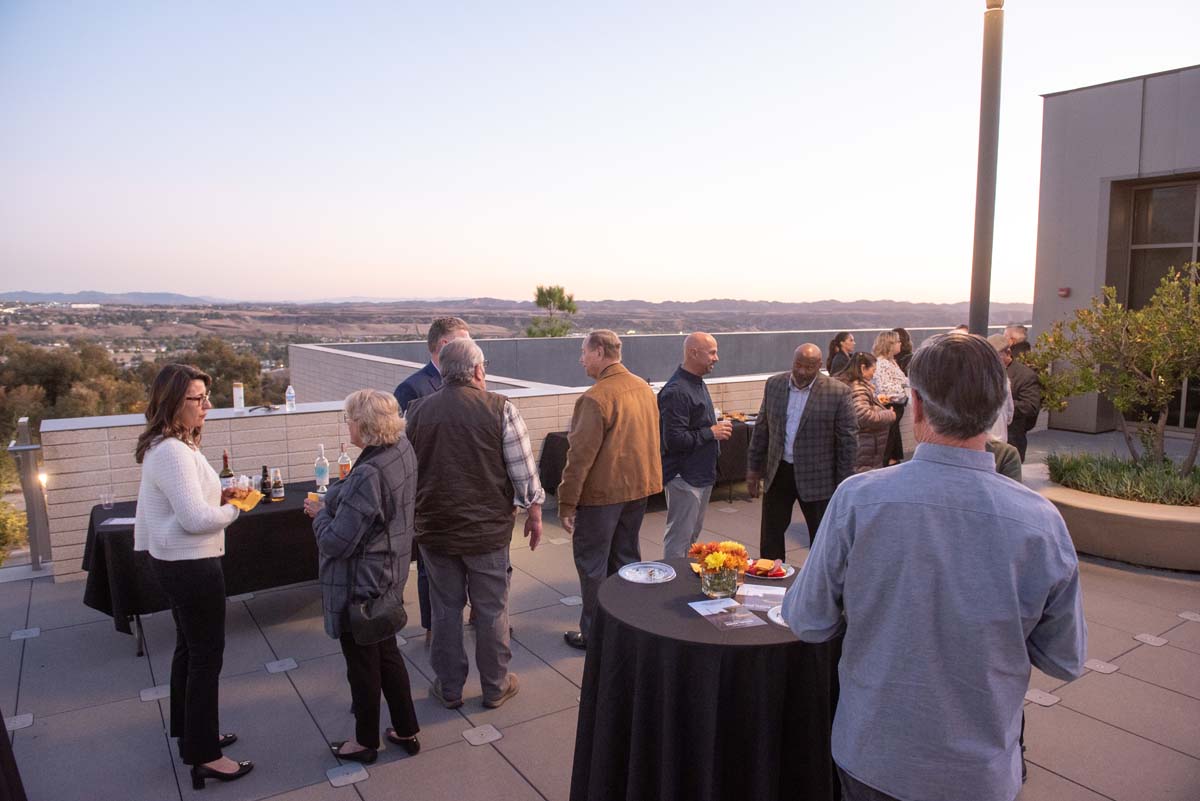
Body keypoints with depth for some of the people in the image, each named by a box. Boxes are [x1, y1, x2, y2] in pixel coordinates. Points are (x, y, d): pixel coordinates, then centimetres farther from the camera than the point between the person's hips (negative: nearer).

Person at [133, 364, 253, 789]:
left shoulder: (168, 445, 8)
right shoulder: (172, 452, -25)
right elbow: (196, 518, -28)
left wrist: (218, 496, 4)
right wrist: (233, 509, -10)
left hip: (176, 562, 11)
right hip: (192, 565, -11)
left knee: (189, 649, 22)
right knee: (206, 655, 1)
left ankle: (190, 732, 39)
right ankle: (203, 756, 13)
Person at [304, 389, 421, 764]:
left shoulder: (367, 475, -31)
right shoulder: (403, 449, -4)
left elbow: (337, 542, -26)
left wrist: (320, 513, -8)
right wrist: (334, 498, 4)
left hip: (360, 584, -8)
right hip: (390, 576, 9)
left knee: (362, 663, 12)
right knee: (388, 653, 23)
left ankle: (366, 741, 32)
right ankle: (407, 731, 36)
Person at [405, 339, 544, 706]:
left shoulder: (418, 411, -2)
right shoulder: (499, 409, -12)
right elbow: (523, 469, -10)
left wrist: (414, 516, 23)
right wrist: (534, 513, 4)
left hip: (435, 528, 3)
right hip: (487, 527, -2)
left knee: (445, 609, 15)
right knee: (491, 609, 12)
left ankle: (449, 688, 28)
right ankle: (495, 687, 27)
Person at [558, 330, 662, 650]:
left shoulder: (595, 398, -20)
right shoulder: (644, 388, 5)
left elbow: (581, 456, -20)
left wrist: (566, 503, -15)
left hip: (602, 492, -8)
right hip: (640, 487, 8)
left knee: (592, 563, 6)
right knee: (626, 557, 20)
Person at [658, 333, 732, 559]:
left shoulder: (698, 383, 12)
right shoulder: (676, 391, -21)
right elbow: (673, 440, -26)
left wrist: (718, 428, 9)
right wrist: (711, 432, -19)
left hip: (702, 474, 10)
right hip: (684, 478, -10)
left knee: (692, 535, 19)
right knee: (678, 539, -1)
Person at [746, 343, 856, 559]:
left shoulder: (838, 392, -10)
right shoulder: (774, 384, 2)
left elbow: (848, 440, -7)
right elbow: (761, 429, 8)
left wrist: (843, 485, -8)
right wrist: (753, 468, 7)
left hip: (817, 478, -3)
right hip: (778, 474, 3)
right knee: (770, 535, 11)